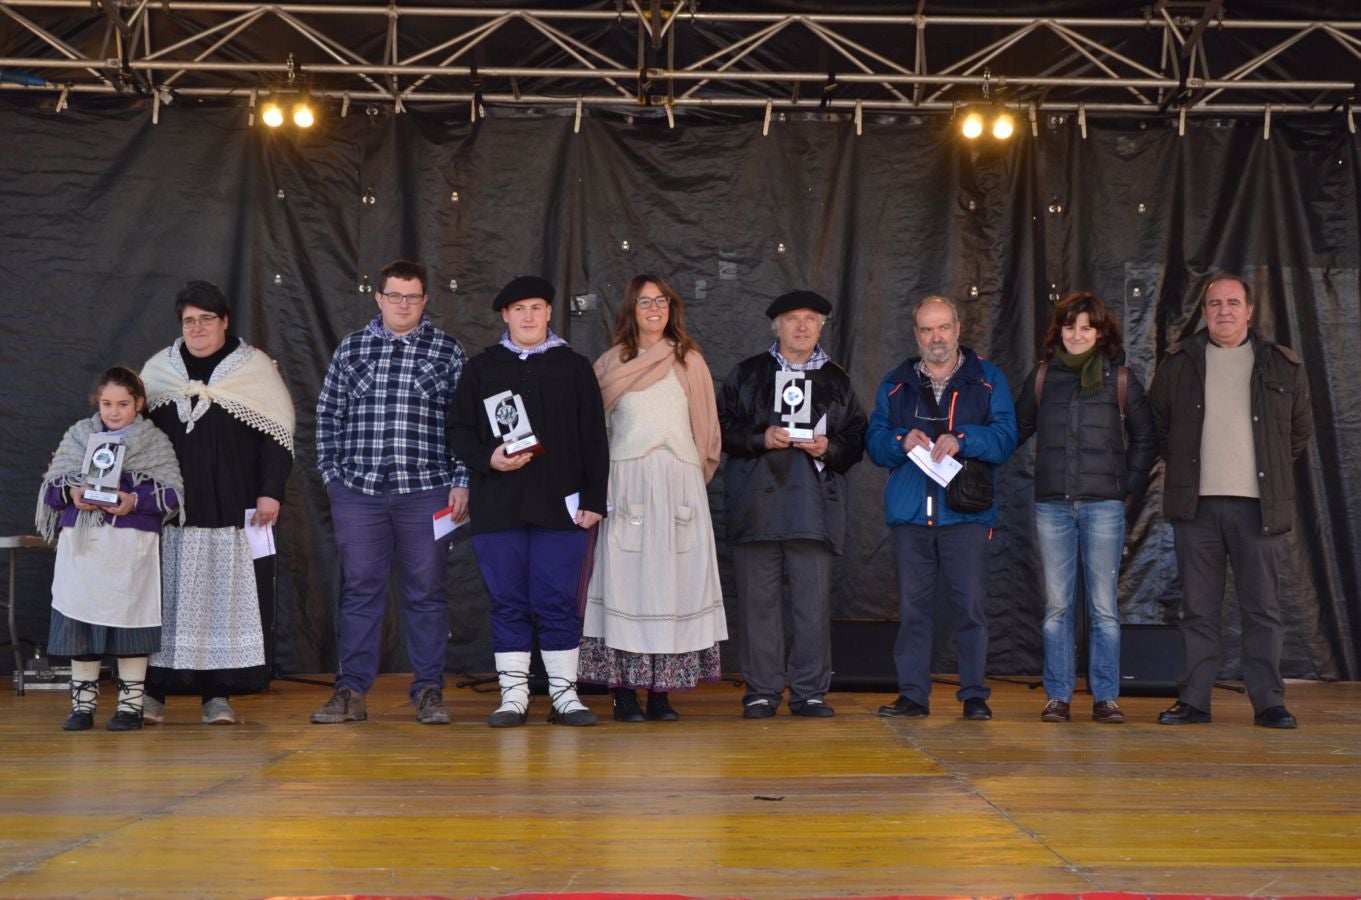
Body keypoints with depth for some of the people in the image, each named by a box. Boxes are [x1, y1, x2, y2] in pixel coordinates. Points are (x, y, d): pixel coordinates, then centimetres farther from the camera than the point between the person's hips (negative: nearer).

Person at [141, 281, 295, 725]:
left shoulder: (254, 367, 3)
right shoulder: (158, 369, 12)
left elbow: (277, 434, 0)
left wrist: (271, 492, -7)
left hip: (232, 510, -2)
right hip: (169, 507, 2)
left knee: (226, 596, -2)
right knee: (165, 594, 1)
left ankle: (218, 693, 4)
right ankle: (153, 690, 7)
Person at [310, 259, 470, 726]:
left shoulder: (448, 351, 6)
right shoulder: (351, 348, 10)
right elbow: (328, 415, 13)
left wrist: (461, 482, -1)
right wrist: (331, 473, 5)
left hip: (426, 491, -1)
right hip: (357, 490, 1)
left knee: (427, 591, 2)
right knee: (360, 589, 5)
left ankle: (428, 690, 10)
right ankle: (352, 691, 11)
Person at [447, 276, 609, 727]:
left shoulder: (575, 367, 9)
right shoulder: (481, 367, 11)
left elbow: (594, 439, 6)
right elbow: (459, 429, 9)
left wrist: (594, 499, 0)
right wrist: (488, 458, -11)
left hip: (559, 504, -1)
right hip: (498, 504, 1)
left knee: (559, 602, 1)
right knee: (508, 602, 4)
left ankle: (564, 693, 10)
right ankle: (513, 695, 11)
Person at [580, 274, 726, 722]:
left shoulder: (689, 361, 10)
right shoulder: (612, 362, 7)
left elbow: (706, 426, 13)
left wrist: (697, 472, 10)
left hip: (678, 483, 1)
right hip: (626, 481, -1)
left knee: (673, 579, -1)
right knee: (625, 579, -5)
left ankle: (661, 692, 2)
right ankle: (624, 691, -4)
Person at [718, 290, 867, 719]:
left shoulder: (837, 380, 15)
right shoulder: (746, 374, 11)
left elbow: (856, 441, 12)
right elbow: (723, 430, 5)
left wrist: (827, 448, -7)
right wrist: (761, 439, -11)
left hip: (815, 505, 1)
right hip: (758, 503, -1)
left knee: (815, 601, -2)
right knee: (759, 600, 0)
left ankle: (810, 692, 7)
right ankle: (762, 691, 8)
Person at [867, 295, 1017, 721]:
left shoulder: (987, 379, 9)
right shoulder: (895, 384, 15)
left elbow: (1005, 437, -2)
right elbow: (874, 442, 9)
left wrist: (961, 439, -17)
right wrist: (901, 442, -11)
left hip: (966, 511, -2)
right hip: (910, 510, 2)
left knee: (971, 605, -2)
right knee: (912, 605, 3)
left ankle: (974, 694, 6)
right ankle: (913, 693, 9)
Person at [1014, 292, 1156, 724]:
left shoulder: (1120, 379, 6)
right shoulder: (1043, 376, 10)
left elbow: (1145, 439, 12)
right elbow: (1017, 429, 17)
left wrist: (1130, 483, 4)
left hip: (1103, 505, -1)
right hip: (1053, 505, 1)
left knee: (1104, 608, 0)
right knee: (1056, 607, 3)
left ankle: (1106, 697, 6)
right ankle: (1058, 697, 8)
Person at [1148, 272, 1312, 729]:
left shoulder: (1283, 366, 8)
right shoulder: (1179, 363, 8)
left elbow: (1301, 429, 18)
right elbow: (1156, 423, 19)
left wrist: (1273, 469, 13)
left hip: (1258, 505, 0)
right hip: (1195, 503, 1)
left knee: (1262, 609, 1)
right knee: (1198, 609, 4)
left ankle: (1269, 702, 7)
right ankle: (1193, 700, 9)